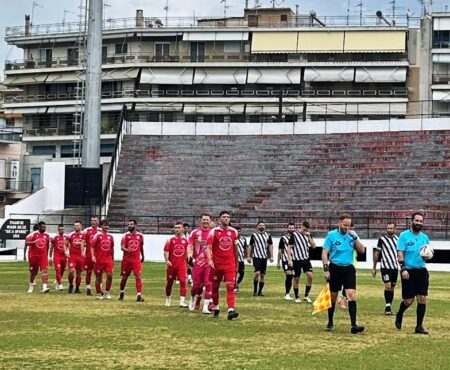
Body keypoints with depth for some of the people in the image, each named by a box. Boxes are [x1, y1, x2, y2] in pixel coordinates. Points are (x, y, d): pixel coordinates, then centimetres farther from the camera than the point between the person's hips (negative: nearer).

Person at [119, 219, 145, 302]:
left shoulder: (140, 236, 5)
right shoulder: (125, 235, -2)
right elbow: (122, 247, -11)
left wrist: (142, 256, 28)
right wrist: (127, 250, -32)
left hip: (136, 260, 0)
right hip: (126, 260, 0)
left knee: (138, 277, -12)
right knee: (124, 277, 10)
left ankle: (139, 295, -13)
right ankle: (122, 292, 31)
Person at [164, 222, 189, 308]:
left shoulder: (186, 240, 5)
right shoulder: (170, 240, 0)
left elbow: (187, 252, 13)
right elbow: (166, 251, -4)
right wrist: (167, 260, -18)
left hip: (182, 265, 0)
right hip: (172, 265, 0)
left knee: (183, 281, -13)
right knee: (169, 282, 10)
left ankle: (182, 301, -13)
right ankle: (168, 299, 31)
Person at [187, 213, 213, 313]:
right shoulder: (195, 232, 2)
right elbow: (190, 246, 0)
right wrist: (189, 256, -16)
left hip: (209, 262, 1)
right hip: (197, 262, -1)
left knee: (208, 284, -7)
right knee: (197, 285, 1)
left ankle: (205, 307, -3)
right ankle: (193, 298, 33)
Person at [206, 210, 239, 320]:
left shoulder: (234, 232, 6)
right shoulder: (214, 232, -3)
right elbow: (209, 247, -9)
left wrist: (236, 263, 20)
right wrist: (210, 260, -25)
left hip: (230, 264, 1)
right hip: (217, 264, -1)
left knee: (230, 286, -12)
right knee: (215, 286, 11)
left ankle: (231, 310, -19)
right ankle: (216, 308, 29)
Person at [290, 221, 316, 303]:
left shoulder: (308, 235, 7)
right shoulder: (294, 235, -6)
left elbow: (313, 246, 3)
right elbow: (290, 247, -3)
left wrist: (309, 237, -9)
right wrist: (290, 260, -8)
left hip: (306, 259, 3)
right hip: (296, 260, -3)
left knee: (310, 275, -12)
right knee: (296, 279, 4)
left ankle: (306, 296, 0)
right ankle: (297, 297, 18)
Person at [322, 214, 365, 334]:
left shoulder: (352, 235, 6)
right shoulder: (331, 235, -2)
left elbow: (362, 250, 1)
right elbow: (325, 253, -4)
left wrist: (355, 238, -10)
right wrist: (326, 269, -12)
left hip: (349, 269, 2)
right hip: (335, 268, -2)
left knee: (352, 295, -13)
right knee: (333, 296, 7)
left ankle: (354, 325, -19)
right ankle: (330, 323, 25)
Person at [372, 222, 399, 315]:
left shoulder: (398, 239, 7)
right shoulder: (382, 239, -3)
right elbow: (377, 253, 3)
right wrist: (374, 267, 3)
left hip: (395, 267, 4)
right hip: (385, 266, -4)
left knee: (392, 288, 7)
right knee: (388, 286, -17)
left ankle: (389, 307, 16)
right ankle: (387, 306, -10)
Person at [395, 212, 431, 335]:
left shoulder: (425, 237, 8)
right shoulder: (404, 235, -4)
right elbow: (400, 253, -8)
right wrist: (403, 268, -18)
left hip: (421, 270, 4)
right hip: (408, 271, -4)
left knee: (422, 299, -4)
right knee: (408, 300, 0)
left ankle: (419, 326, 3)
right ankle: (399, 315, 31)